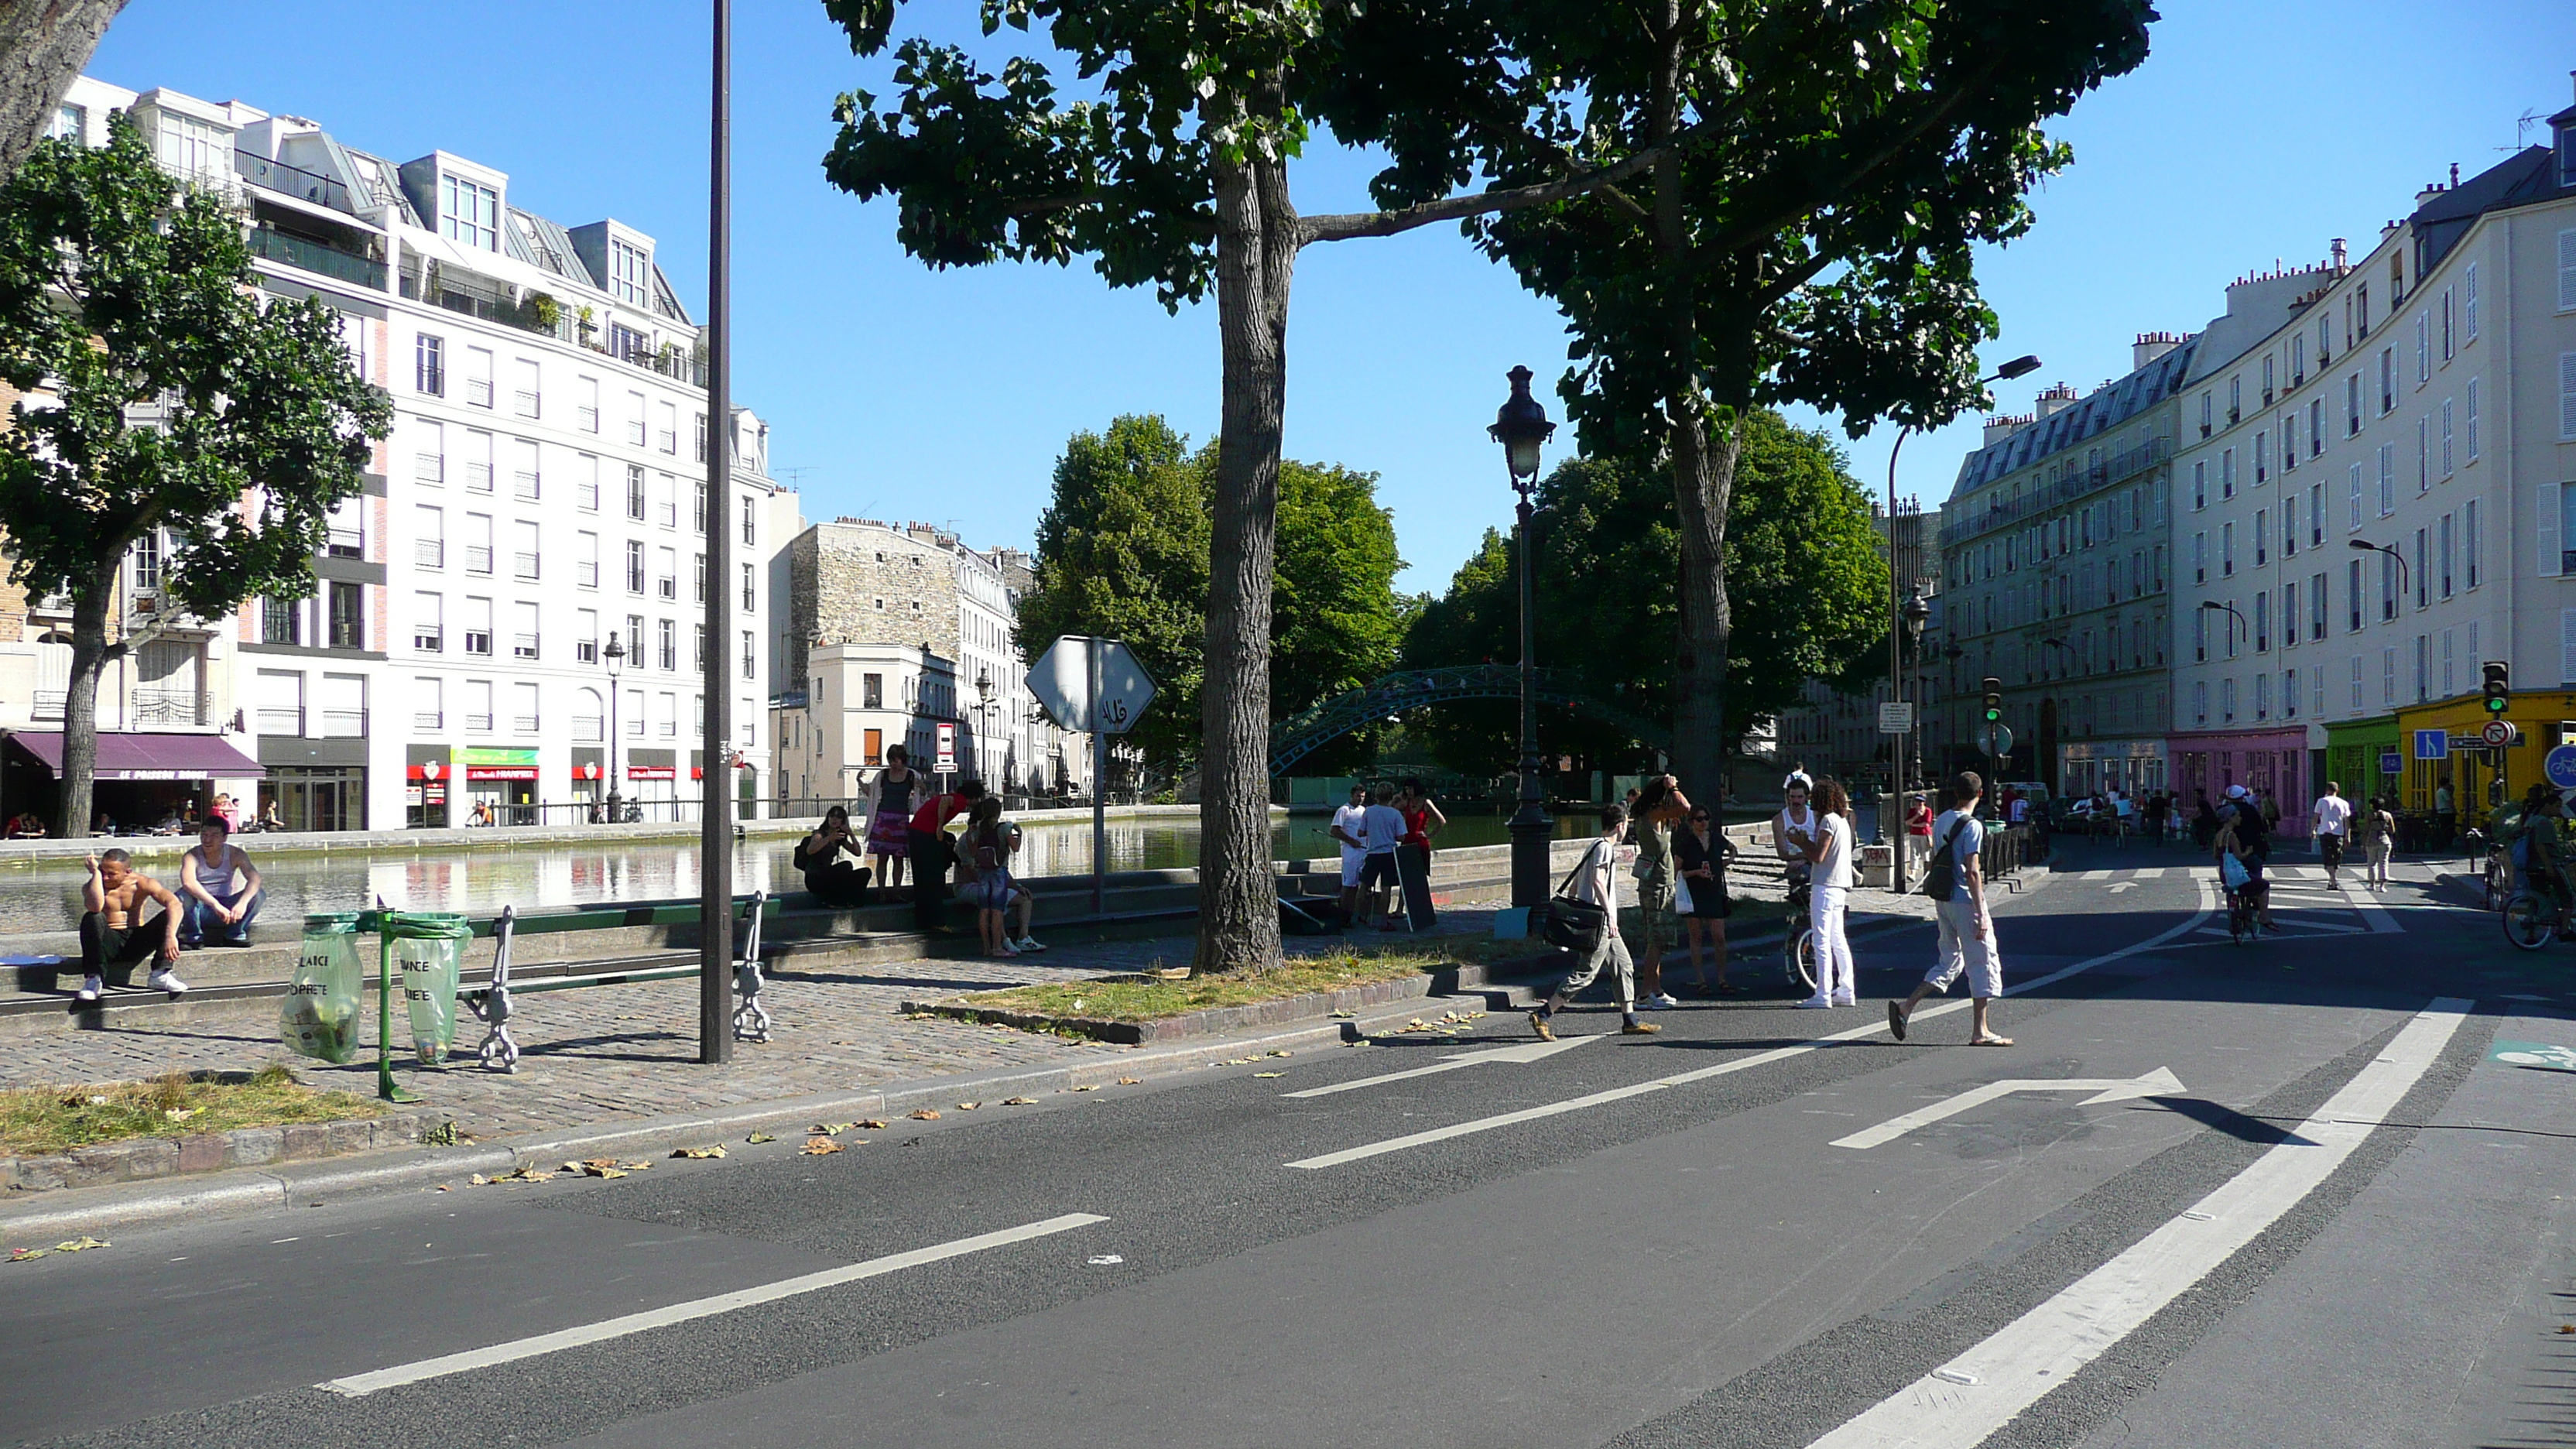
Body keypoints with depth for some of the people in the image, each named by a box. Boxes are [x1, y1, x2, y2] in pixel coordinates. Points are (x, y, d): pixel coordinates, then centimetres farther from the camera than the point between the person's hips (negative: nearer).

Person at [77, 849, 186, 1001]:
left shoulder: (141, 883, -5)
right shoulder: (92, 887, -6)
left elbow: (174, 904, -22)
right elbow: (95, 907, -33)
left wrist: (170, 937, -38)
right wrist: (96, 873, -24)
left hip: (137, 943, 1)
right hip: (109, 945, -1)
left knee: (169, 917, -21)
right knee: (92, 918, -30)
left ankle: (161, 974, -23)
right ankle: (94, 978, -25)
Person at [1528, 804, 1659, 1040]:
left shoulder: (1594, 846, 18)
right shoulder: (1604, 847, -12)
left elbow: (1577, 881, 21)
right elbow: (1598, 881, -23)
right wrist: (1610, 914, -23)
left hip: (1603, 923, 11)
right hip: (1600, 921, -11)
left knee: (1624, 966, 13)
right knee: (1585, 973, -10)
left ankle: (1630, 1021, 18)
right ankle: (1542, 1015, -10)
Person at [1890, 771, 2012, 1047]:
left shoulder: (1940, 822, 10)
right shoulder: (1972, 826, -14)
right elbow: (1973, 872, -19)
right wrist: (1981, 914, -19)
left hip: (1943, 900, 8)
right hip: (1965, 902, -8)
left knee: (1949, 962, 14)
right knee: (1984, 963, 2)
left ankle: (1905, 1007, 2)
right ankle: (1980, 1031, 5)